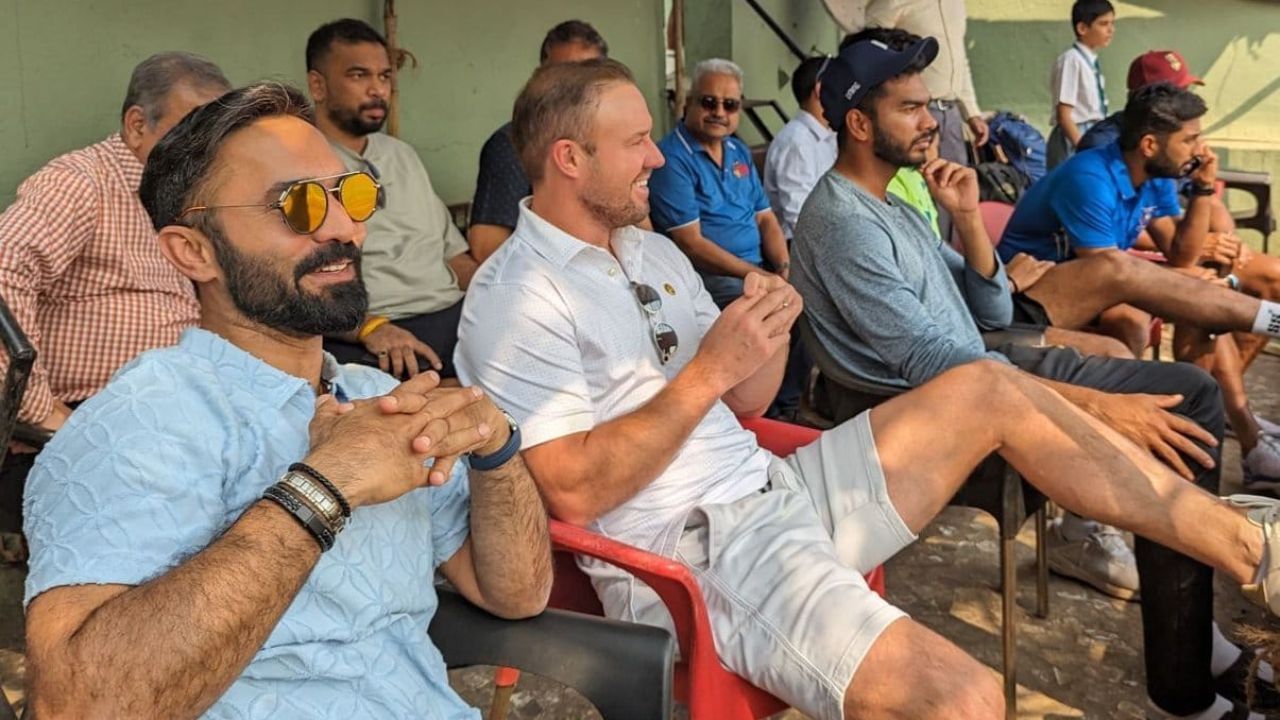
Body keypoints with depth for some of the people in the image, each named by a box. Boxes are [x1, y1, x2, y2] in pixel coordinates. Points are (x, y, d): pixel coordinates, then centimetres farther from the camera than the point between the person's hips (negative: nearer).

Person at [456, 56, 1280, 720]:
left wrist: (769, 337, -7)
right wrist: (707, 372, -20)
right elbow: (574, 491, -20)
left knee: (990, 389, 4)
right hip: (692, 551, -8)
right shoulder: (516, 298, -12)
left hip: (771, 490, 8)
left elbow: (741, 406, 14)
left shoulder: (652, 250, 13)